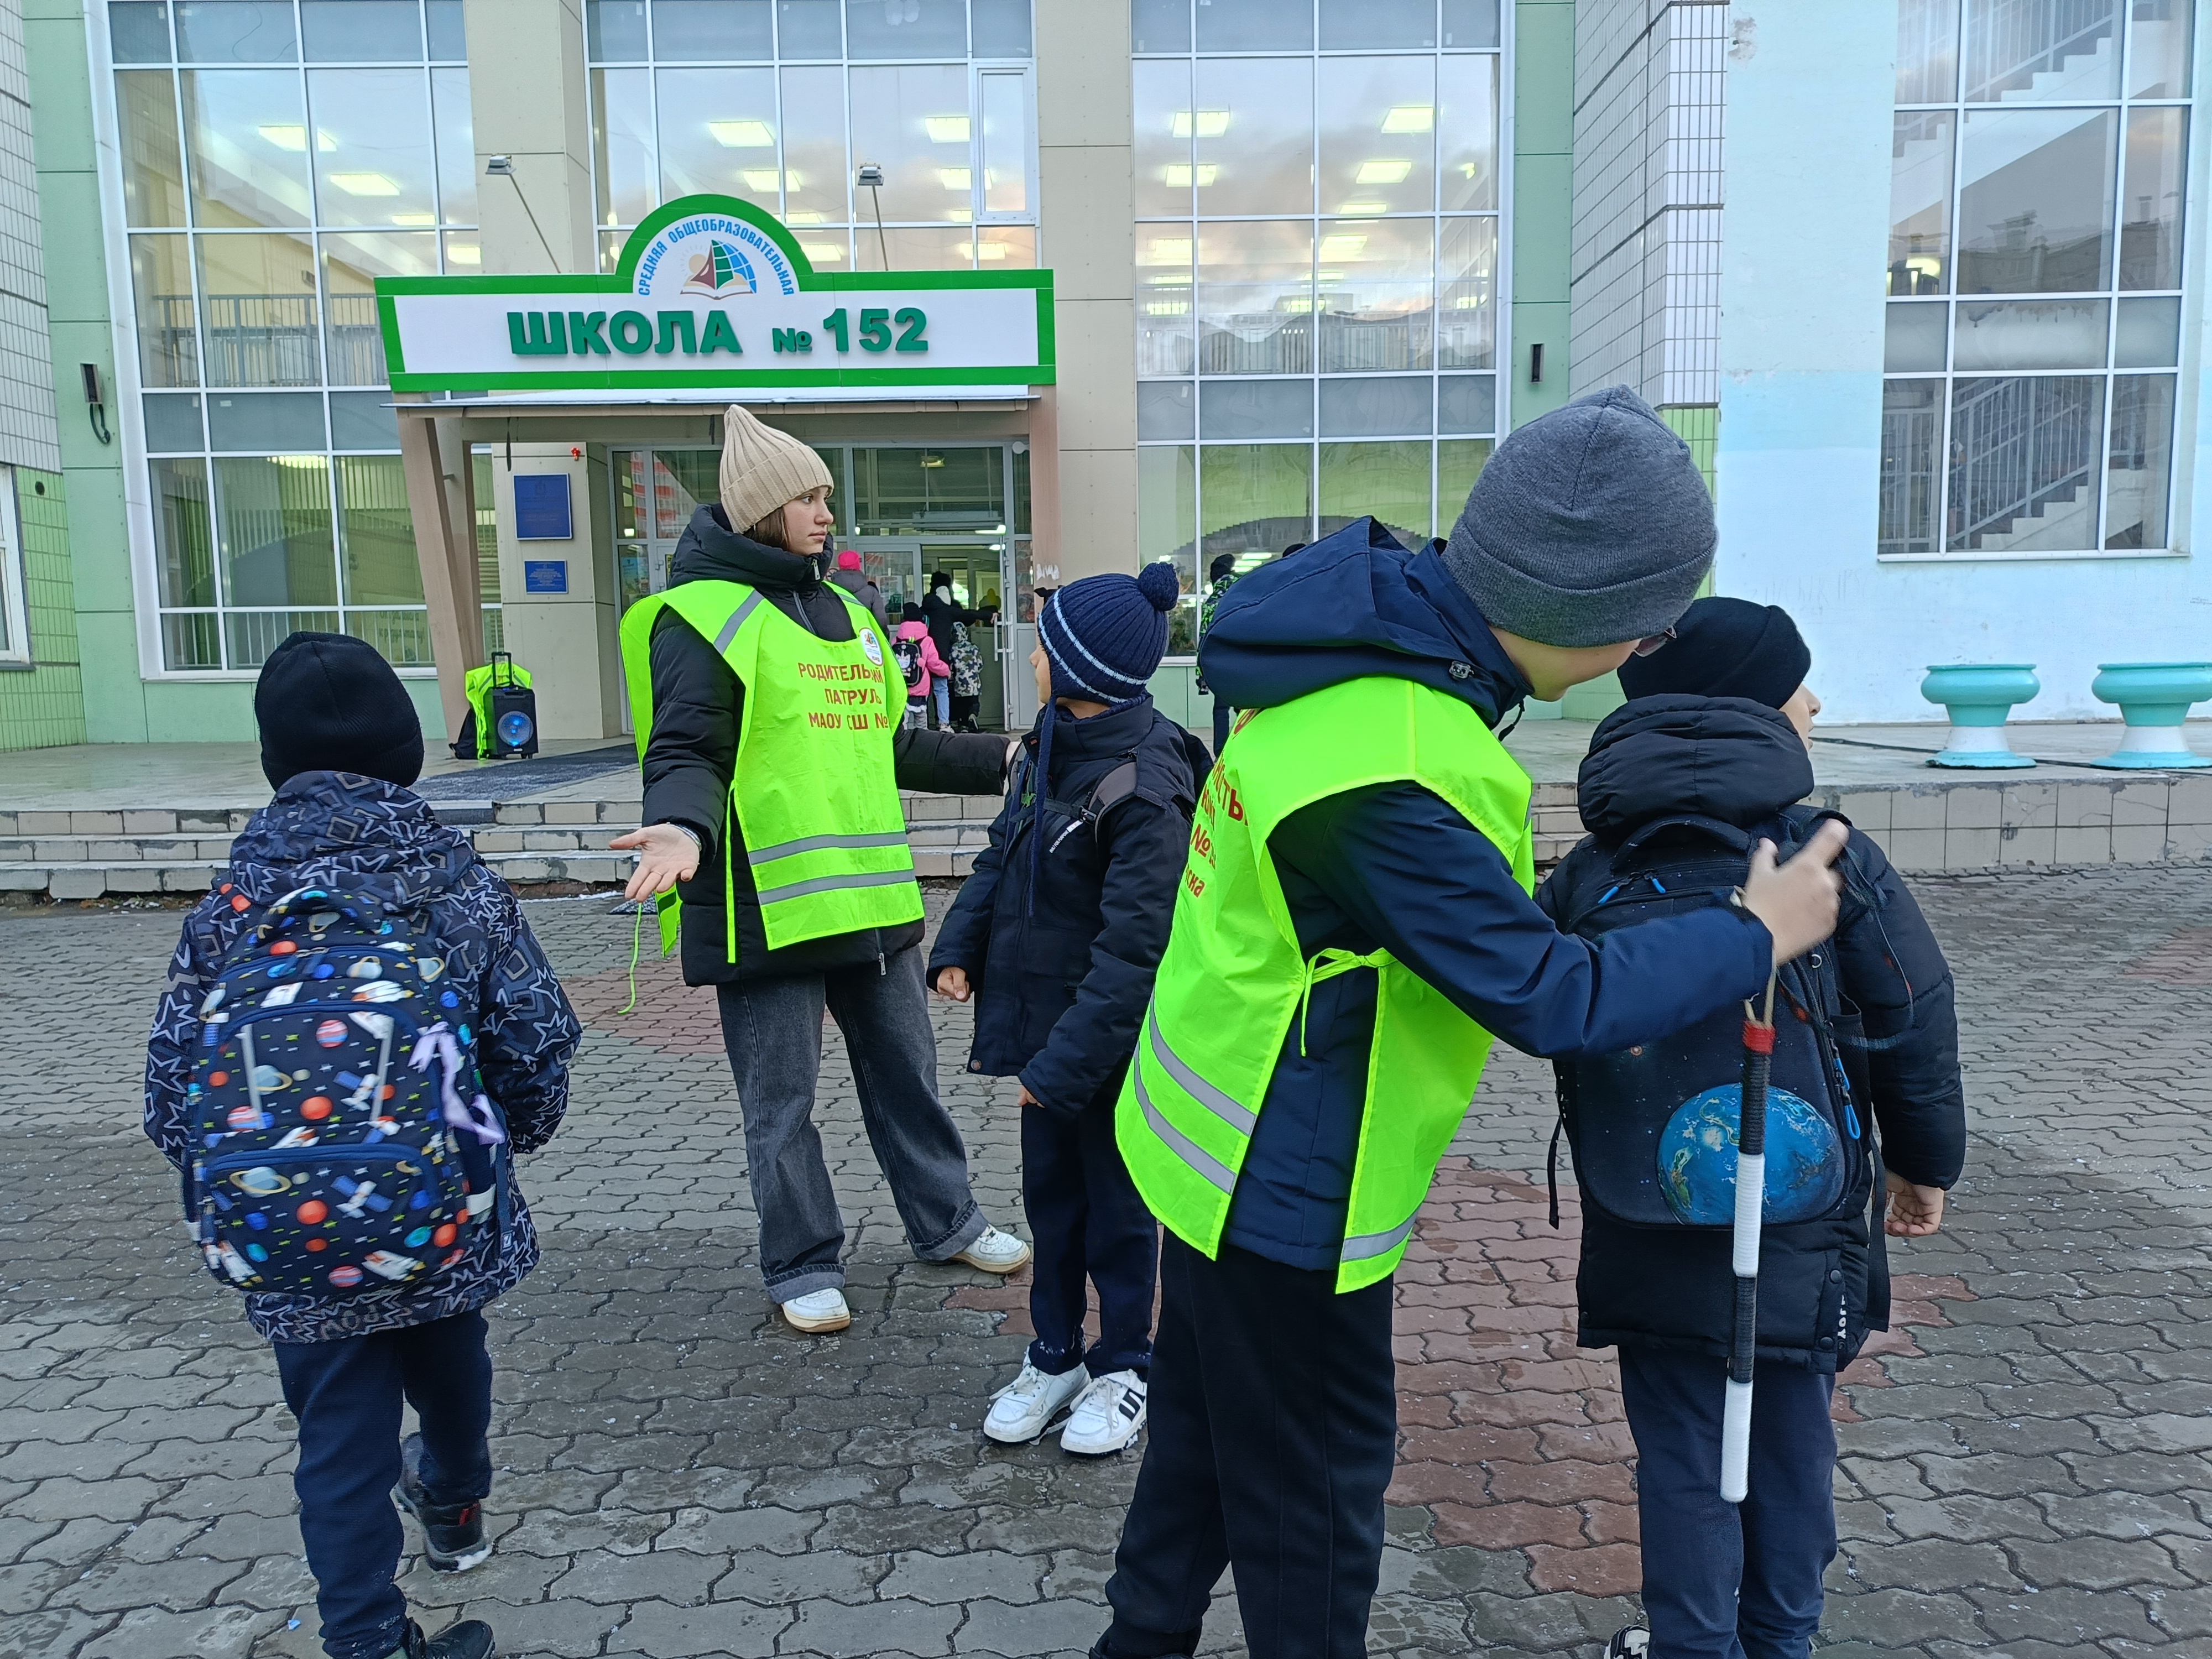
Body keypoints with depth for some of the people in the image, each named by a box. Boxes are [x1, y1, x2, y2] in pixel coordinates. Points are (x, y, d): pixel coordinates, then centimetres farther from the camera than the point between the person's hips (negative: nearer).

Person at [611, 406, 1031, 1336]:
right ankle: (802, 1268, 24)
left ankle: (946, 1223, 35)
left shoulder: (844, 612, 16)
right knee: (781, 1098, 7)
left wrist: (1000, 762, 21)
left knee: (905, 1068, 18)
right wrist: (683, 825, -35)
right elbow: (686, 754, -14)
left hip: (871, 896, 7)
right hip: (769, 901, -7)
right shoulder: (703, 615, -7)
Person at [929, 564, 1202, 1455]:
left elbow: (1135, 944, -26)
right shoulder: (1050, 745, 3)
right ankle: (1055, 1356, 36)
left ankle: (1123, 1368, 30)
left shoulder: (1146, 783, -24)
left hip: (1111, 1041, -8)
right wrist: (960, 946, -1)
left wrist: (1068, 1059, -26)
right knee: (1050, 1194, 19)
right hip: (1042, 1020, 8)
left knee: (1117, 1204, 11)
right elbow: (1002, 854, 13)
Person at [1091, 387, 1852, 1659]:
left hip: (1218, 1139, 9)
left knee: (1210, 1423, 27)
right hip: (1283, 1184, -9)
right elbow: (1558, 1001, -26)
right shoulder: (1387, 780, -35)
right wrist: (1759, 934, -11)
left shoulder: (1376, 617, -7)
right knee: (1318, 1473, 14)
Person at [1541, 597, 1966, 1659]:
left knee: (1681, 1456, 13)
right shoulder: (1836, 863, -12)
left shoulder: (1589, 874, -7)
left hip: (1649, 1243, 1)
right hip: (1800, 1241, 0)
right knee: (1789, 1445, 19)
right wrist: (1925, 1163, 12)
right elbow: (1917, 1024, -4)